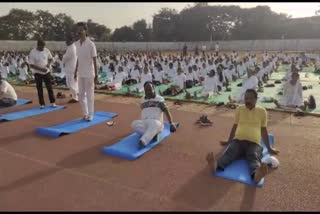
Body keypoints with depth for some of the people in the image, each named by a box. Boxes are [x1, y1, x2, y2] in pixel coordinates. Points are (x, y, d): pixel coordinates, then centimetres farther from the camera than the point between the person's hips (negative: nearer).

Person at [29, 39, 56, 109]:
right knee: (39, 89, 4)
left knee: (49, 87, 4)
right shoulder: (33, 52, -14)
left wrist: (49, 63, -13)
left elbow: (51, 58, 9)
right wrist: (41, 69, -25)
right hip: (37, 73, -2)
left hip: (47, 72, 2)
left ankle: (53, 102, 12)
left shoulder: (46, 50, -4)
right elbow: (31, 65, -15)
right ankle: (42, 104, 12)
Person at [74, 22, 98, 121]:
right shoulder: (77, 44, 6)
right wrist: (75, 72, 14)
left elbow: (95, 61, -11)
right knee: (81, 95, 11)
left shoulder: (91, 44, -12)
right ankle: (85, 113, 24)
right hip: (80, 74, 6)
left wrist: (96, 75, -13)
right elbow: (78, 59, 14)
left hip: (89, 74, -6)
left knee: (89, 95, 2)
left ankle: (90, 114, 13)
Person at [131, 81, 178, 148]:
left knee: (155, 124, -41)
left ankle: (143, 141, -57)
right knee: (134, 124, -29)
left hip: (156, 123, -3)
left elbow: (167, 112, -4)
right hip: (144, 123, 4)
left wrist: (171, 124, -15)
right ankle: (153, 134, -26)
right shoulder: (143, 100, 18)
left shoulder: (160, 99, 5)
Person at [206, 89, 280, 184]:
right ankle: (216, 165, -60)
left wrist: (269, 148, 18)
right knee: (228, 153, -31)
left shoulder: (262, 111, 13)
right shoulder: (239, 109, 17)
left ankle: (256, 174, -65)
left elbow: (264, 130, 17)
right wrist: (228, 141, 26)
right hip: (238, 140, 1)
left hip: (254, 143, -1)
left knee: (254, 158, -34)